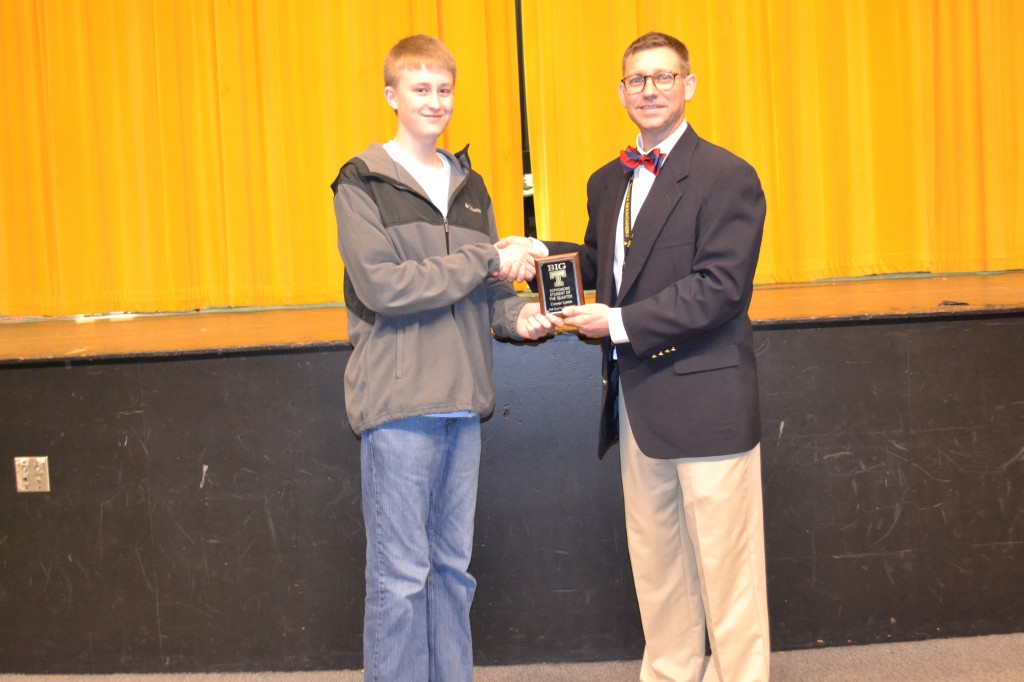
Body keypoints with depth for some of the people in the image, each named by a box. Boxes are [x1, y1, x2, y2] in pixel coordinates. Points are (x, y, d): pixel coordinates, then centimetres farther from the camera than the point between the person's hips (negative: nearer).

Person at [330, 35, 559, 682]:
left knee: (452, 566, 15)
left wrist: (517, 314, -6)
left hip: (462, 401, 6)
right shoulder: (362, 185, -4)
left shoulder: (469, 185, 15)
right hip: (398, 402, -6)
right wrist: (489, 261, -15)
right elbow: (382, 287, -16)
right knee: (400, 575, 1)